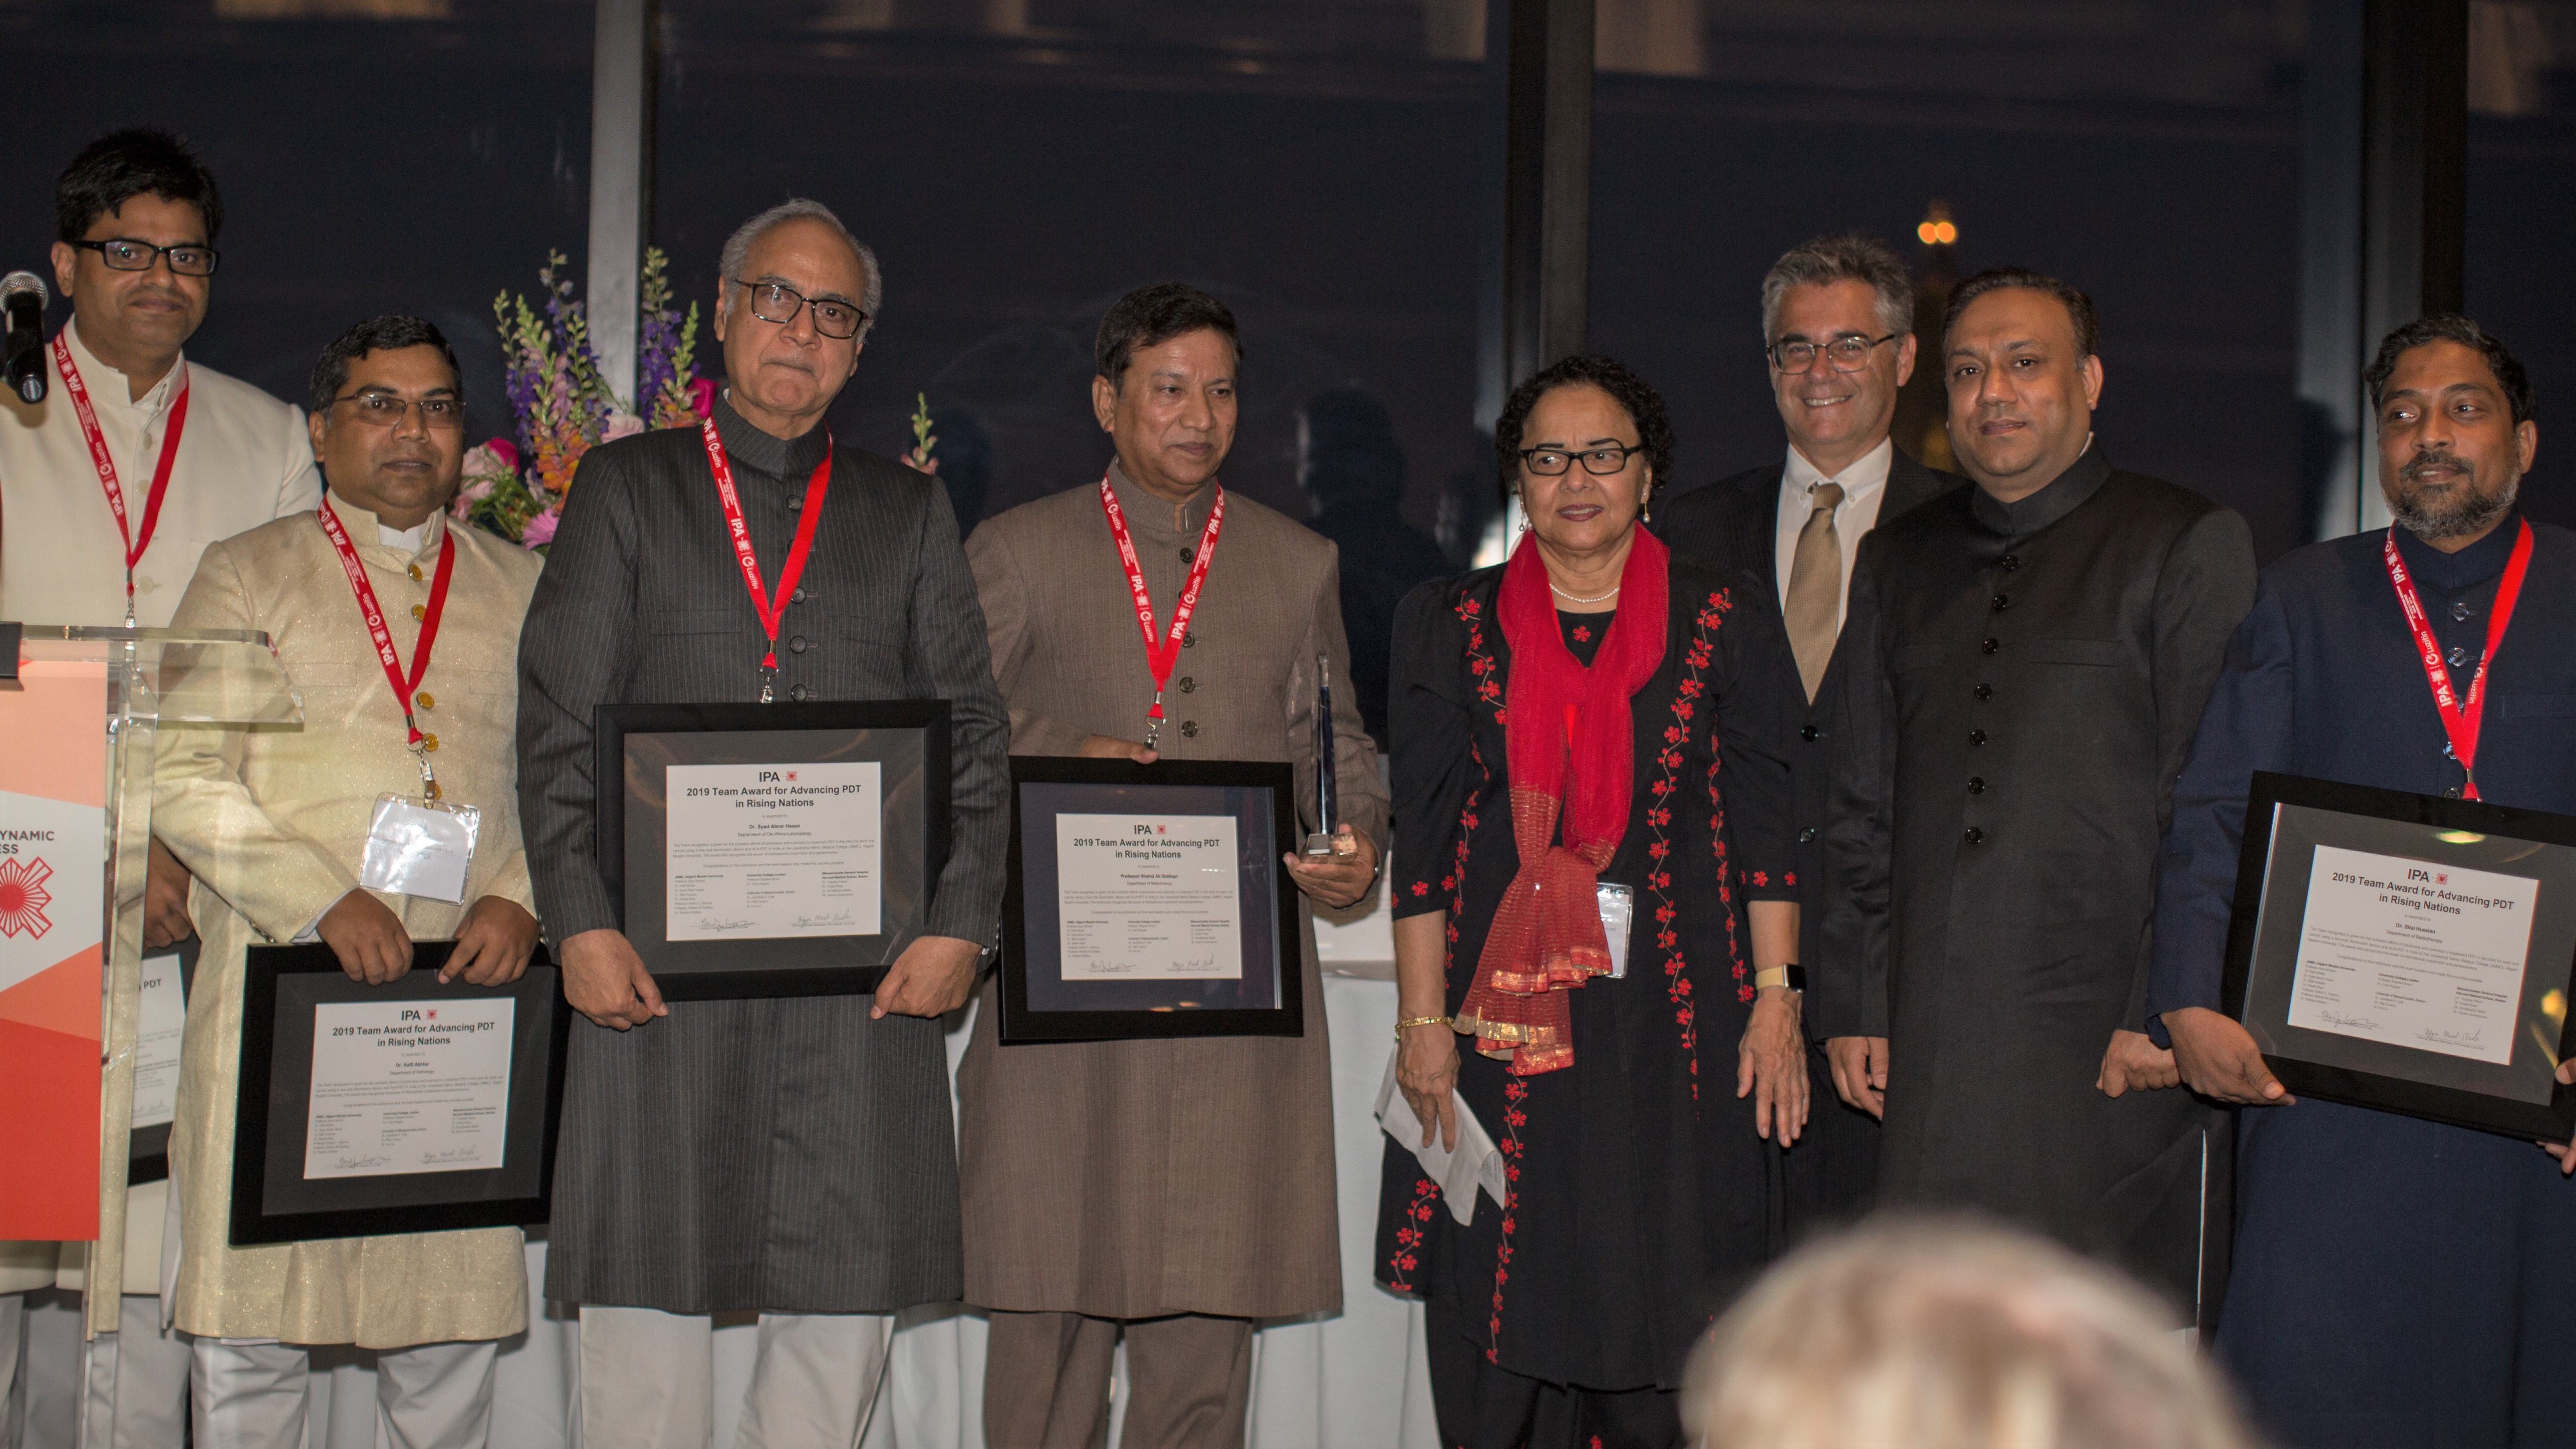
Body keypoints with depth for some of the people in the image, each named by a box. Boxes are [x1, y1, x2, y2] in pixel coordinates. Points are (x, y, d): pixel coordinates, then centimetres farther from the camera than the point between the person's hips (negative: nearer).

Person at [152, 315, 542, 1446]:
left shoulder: (521, 590, 16)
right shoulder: (249, 575, 8)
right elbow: (183, 778, -1)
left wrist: (521, 897, -6)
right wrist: (325, 899, -13)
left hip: (466, 1001, 2)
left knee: (449, 1329, 4)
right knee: (250, 1328, -1)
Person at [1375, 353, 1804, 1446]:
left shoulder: (1726, 619, 7)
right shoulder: (1449, 623, 7)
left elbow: (1765, 823, 6)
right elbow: (1422, 837, 5)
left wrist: (1776, 997, -2)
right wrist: (1424, 1019, -1)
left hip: (1678, 1016, 0)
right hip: (1502, 1017, 0)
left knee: (1664, 1335, 1)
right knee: (1503, 1335, 2)